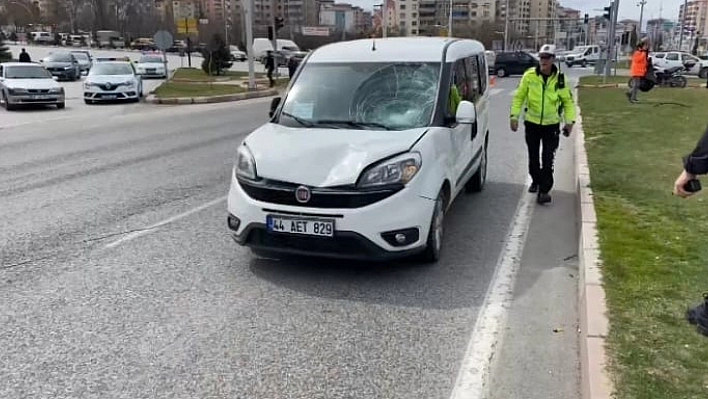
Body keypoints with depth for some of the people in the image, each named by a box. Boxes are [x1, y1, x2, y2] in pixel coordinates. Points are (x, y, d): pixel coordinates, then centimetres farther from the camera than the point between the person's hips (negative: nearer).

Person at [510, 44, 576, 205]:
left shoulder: (560, 78, -5)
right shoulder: (529, 75, -8)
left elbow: (568, 101, 3)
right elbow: (519, 97, -2)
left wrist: (569, 121, -5)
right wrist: (514, 115, -11)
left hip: (551, 125, -1)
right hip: (531, 123, 1)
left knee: (548, 160, -5)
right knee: (533, 157, 14)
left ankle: (544, 190, 0)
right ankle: (536, 181, 38)